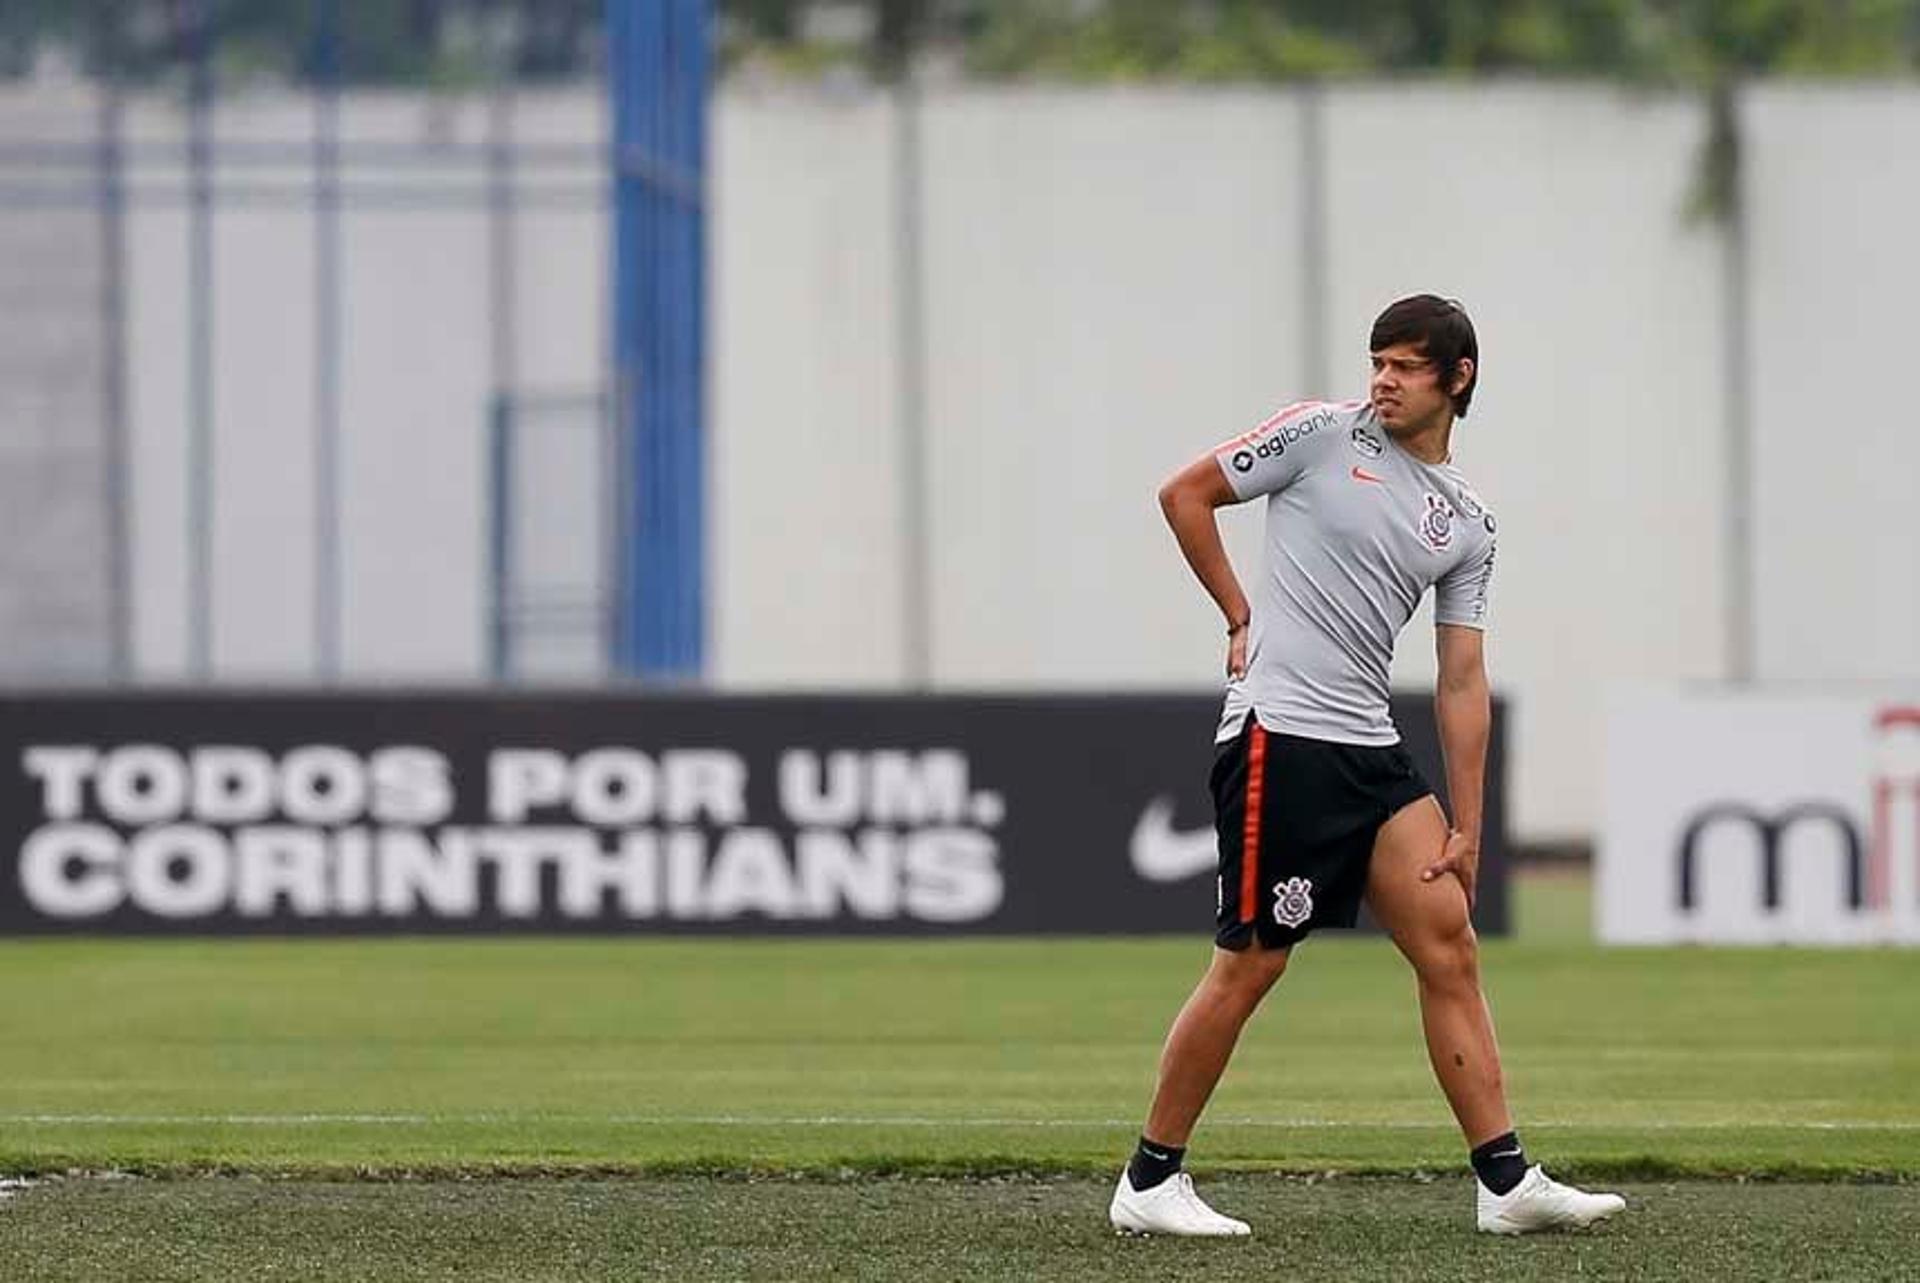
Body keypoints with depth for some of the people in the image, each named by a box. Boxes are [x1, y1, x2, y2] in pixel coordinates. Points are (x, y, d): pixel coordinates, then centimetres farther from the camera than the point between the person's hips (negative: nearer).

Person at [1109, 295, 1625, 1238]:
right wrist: (1242, 616, 1)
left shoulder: (1466, 523, 13)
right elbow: (1185, 494, 4)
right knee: (1248, 967, -6)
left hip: (1371, 751, 6)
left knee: (1451, 948, 0)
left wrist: (1465, 830, 8)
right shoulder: (1325, 434, -1)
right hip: (1280, 735, -6)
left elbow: (1461, 682, 13)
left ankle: (1506, 1184, 1)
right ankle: (1149, 1183, 3)